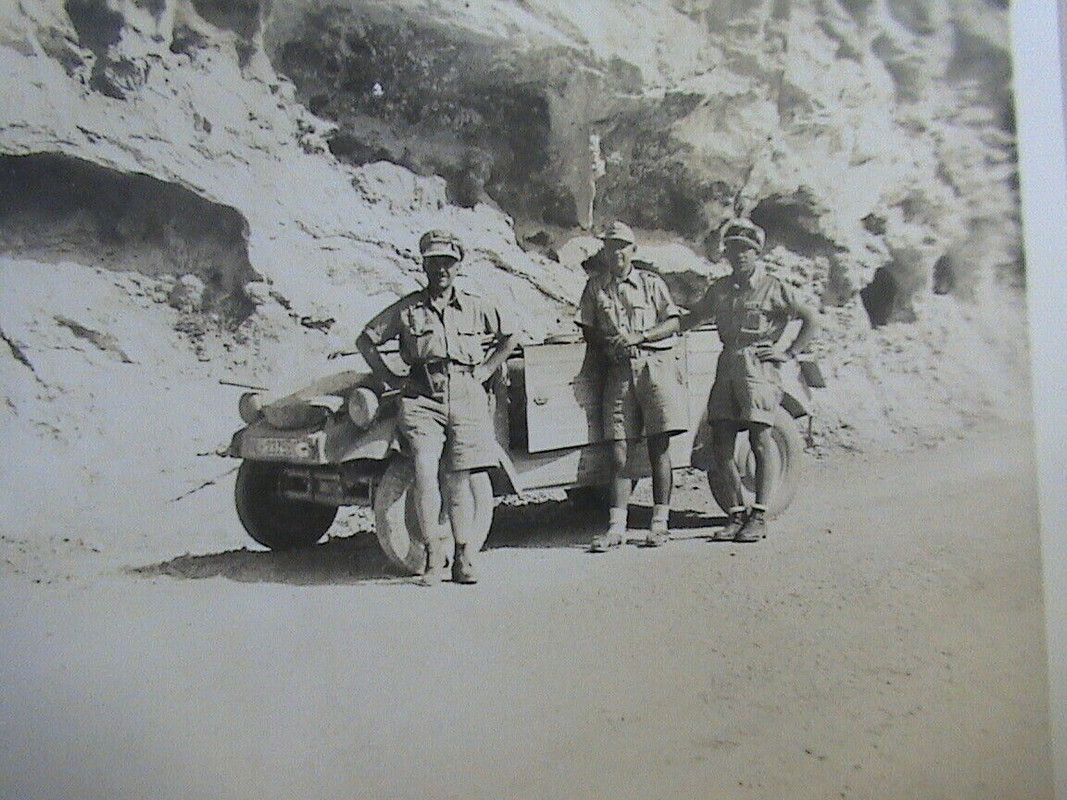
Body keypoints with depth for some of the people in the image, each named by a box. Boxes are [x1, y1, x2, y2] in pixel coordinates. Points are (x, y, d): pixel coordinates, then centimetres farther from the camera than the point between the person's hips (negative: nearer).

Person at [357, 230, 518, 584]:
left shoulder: (476, 308, 10)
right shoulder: (406, 309, 6)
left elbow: (510, 338, 23)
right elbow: (365, 341, 14)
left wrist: (485, 370, 13)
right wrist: (391, 379, 7)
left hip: (467, 399, 1)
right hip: (422, 400, -1)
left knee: (463, 478, -4)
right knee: (424, 471, -15)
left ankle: (463, 557, 6)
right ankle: (434, 557, -6)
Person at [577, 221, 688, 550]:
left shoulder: (651, 282, 7)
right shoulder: (595, 286, 12)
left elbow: (672, 323, 4)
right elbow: (588, 331, 14)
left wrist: (639, 337, -11)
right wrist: (608, 345, -7)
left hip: (656, 365, -2)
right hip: (618, 370, 2)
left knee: (658, 446, -2)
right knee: (618, 451, -2)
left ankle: (660, 522, 4)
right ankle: (616, 527, 0)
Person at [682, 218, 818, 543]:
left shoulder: (774, 287, 3)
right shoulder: (719, 289, 17)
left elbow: (811, 319, 4)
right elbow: (693, 317, 27)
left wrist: (789, 353, -2)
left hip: (759, 366, -5)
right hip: (727, 366, 5)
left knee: (760, 443, -6)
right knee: (720, 447, 1)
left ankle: (759, 517, 1)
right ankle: (736, 513, 13)